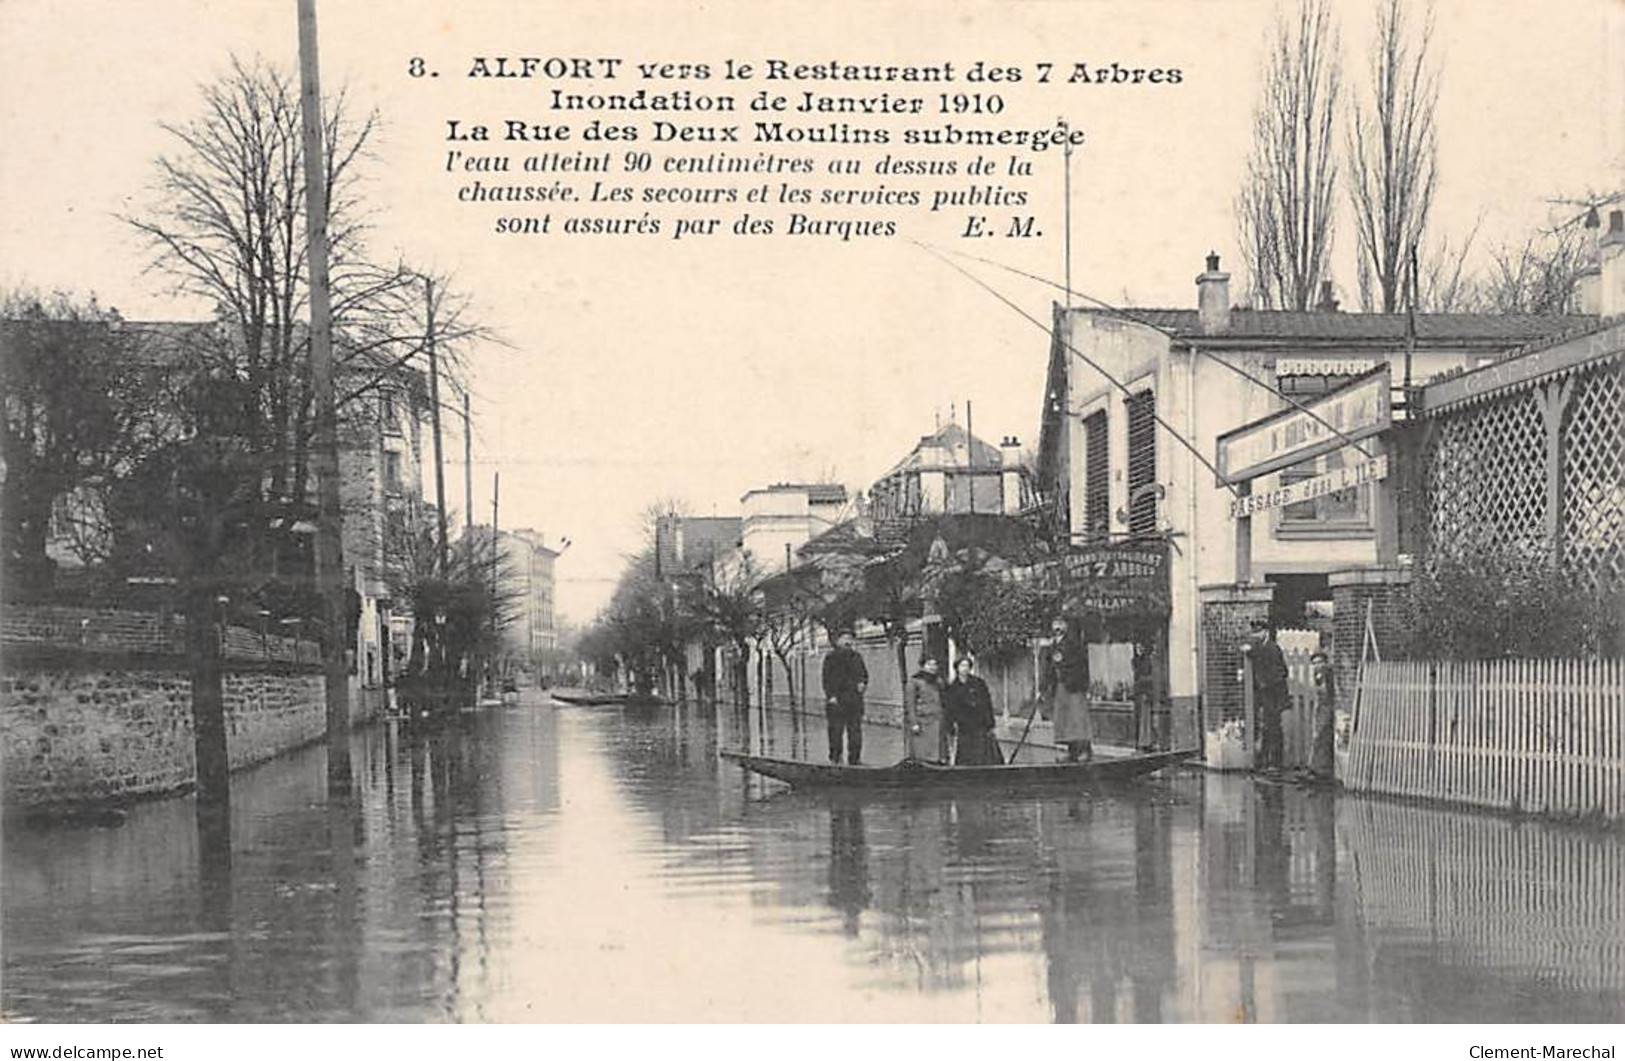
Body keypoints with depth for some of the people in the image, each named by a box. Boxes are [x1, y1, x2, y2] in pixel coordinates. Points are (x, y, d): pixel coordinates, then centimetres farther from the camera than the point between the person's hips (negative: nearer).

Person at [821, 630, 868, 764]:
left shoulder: (856, 657, 16)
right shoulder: (831, 658, 3)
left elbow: (865, 674, 23)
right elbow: (827, 679, -3)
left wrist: (863, 683, 1)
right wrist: (830, 695, -14)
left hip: (855, 699, 4)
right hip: (837, 700, -4)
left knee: (855, 730, 3)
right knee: (836, 730, -4)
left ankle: (855, 758, 9)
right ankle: (835, 757, 1)